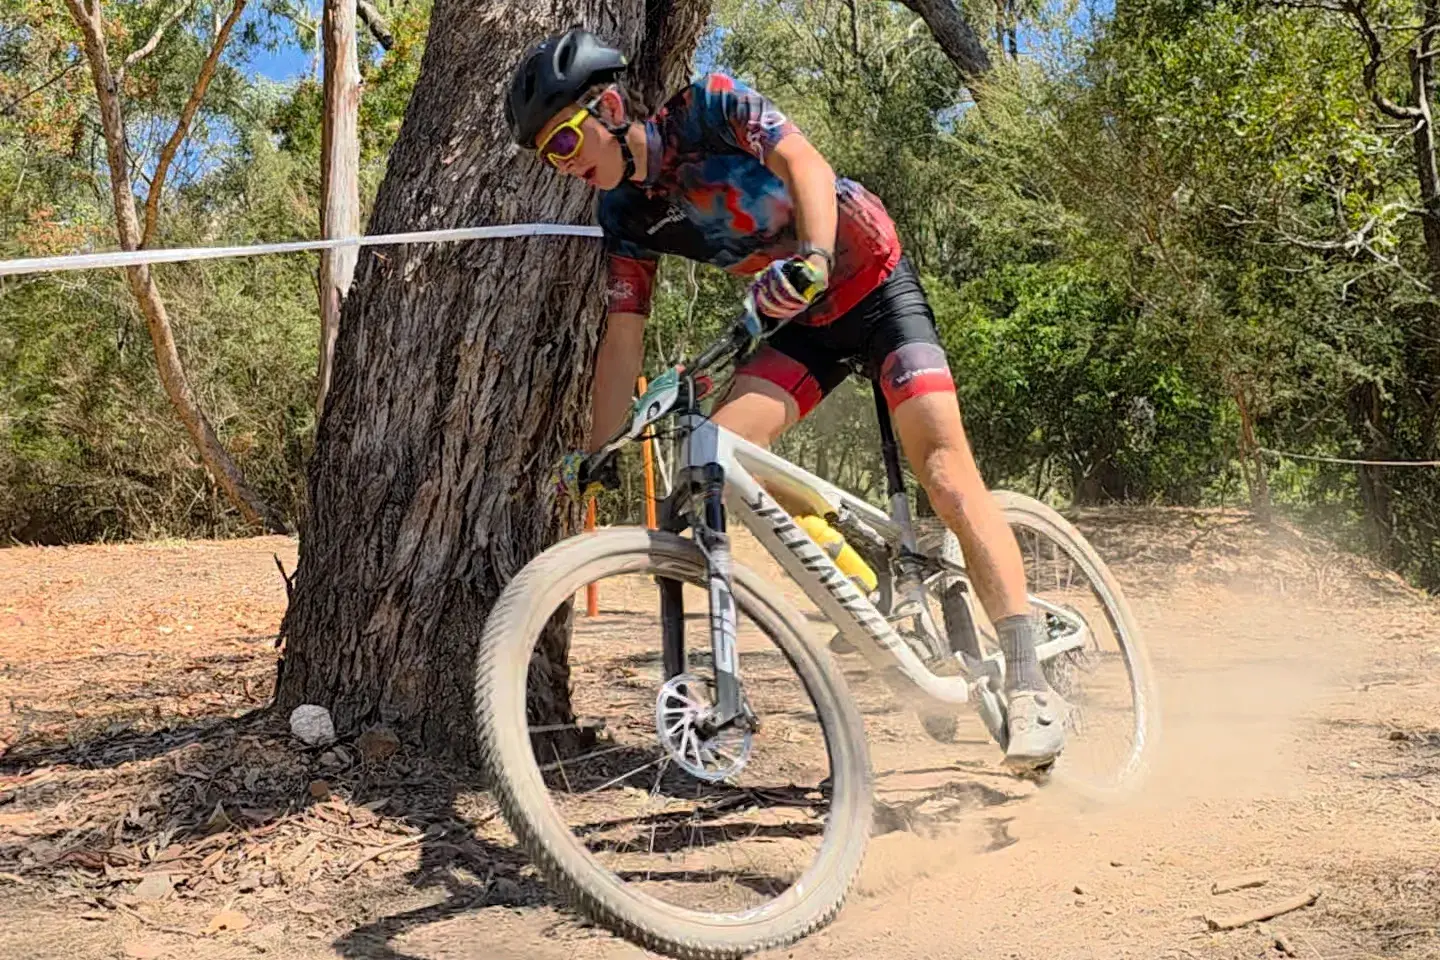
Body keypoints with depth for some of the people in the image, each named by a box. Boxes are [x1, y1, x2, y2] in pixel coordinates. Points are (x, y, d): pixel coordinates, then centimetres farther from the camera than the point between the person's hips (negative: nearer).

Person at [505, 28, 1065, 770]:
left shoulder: (707, 107, -17)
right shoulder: (625, 214, -2)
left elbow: (803, 163, -31)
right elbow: (624, 333, -2)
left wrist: (812, 255, -51)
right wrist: (593, 455, -6)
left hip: (876, 285, -6)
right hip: (806, 321, 6)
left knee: (944, 468, -19)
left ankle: (1028, 683, -15)